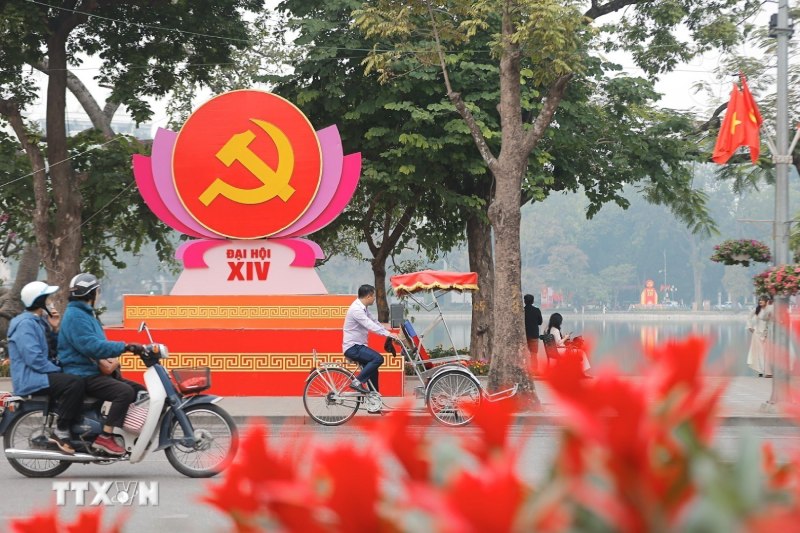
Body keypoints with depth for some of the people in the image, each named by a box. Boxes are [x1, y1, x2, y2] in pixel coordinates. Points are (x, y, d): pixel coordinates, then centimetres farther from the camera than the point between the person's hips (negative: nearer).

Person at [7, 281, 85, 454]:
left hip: (42, 373, 11)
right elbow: (33, 358, -24)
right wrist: (58, 371, -18)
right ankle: (60, 433, -25)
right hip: (30, 378, -11)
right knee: (74, 383, -30)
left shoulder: (40, 320, 17)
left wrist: (53, 329, 5)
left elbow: (51, 351, 18)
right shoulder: (26, 323, -14)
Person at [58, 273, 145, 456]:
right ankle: (105, 438, -28)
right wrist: (124, 347, -26)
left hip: (95, 371, 11)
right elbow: (92, 346, -26)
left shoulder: (86, 314, 21)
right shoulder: (75, 316, -14)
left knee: (140, 391, 5)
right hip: (82, 375, -11)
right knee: (125, 392, -29)